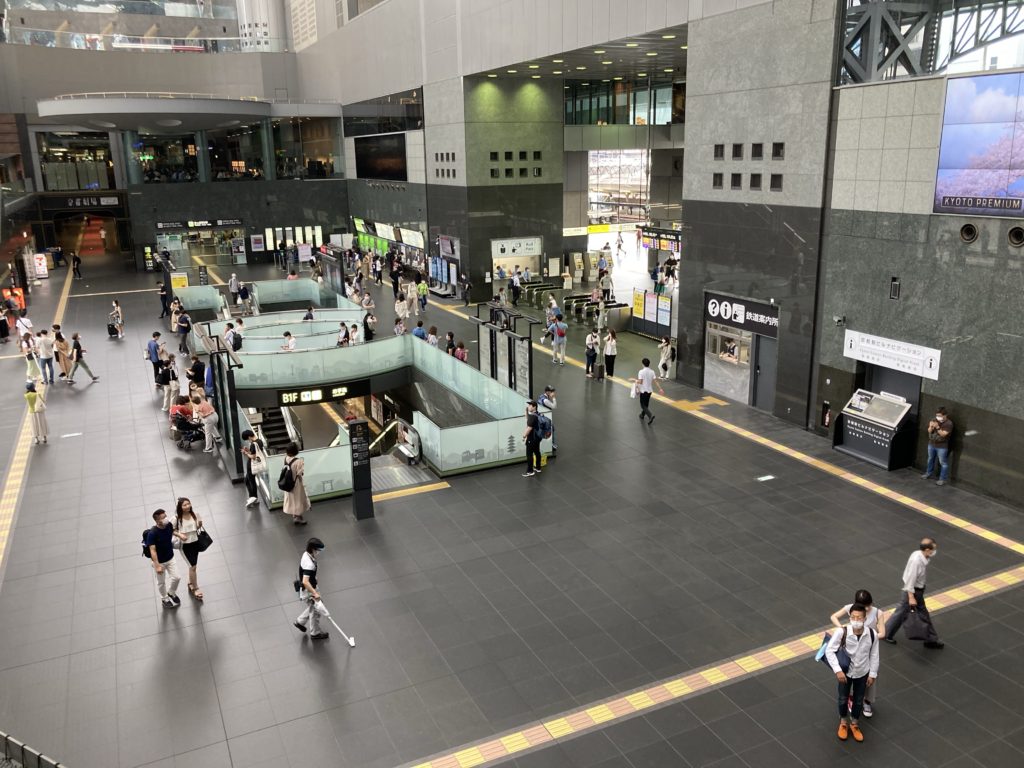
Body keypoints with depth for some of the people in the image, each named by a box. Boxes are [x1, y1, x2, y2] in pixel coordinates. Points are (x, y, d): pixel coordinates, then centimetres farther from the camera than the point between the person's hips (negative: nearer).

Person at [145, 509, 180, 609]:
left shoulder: (169, 525, -15)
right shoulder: (152, 533, -31)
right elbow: (152, 550, -30)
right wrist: (157, 566, -33)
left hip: (170, 558, 4)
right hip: (159, 562, -4)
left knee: (176, 577, 8)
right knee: (161, 582, 16)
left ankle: (171, 593, 40)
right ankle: (164, 599, 43)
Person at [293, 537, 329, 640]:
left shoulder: (306, 554, -4)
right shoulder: (309, 563, -34)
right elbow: (305, 582, -39)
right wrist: (315, 593, -36)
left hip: (311, 588, 9)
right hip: (308, 591, -9)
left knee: (313, 608, 27)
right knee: (315, 611, 10)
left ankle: (300, 622, 41)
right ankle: (315, 633, 28)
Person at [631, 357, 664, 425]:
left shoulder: (641, 372, -18)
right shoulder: (652, 371, 0)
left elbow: (640, 382, -22)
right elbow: (655, 380, -3)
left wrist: (634, 380, -6)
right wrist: (660, 389, -1)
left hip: (643, 391, -6)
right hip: (650, 390, 6)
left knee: (643, 405, 1)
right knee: (646, 404, 22)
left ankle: (650, 415, -20)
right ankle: (642, 415, 38)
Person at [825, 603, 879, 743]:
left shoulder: (871, 634, -22)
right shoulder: (842, 633, -30)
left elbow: (874, 655, -7)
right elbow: (829, 650, -22)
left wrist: (873, 674, 0)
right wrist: (837, 670, -26)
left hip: (862, 673, 2)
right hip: (845, 672, -1)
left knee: (858, 700, 21)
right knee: (843, 699, 18)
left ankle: (854, 724, 46)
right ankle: (843, 723, 45)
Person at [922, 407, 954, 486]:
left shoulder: (949, 423, -16)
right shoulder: (934, 420, 1)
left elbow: (943, 434, -23)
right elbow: (929, 431, 2)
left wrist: (937, 427, -31)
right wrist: (931, 427, -18)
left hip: (942, 447, -6)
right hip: (931, 444, 7)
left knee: (943, 463, 1)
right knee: (930, 459, 22)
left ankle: (943, 479, 8)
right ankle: (928, 474, 39)